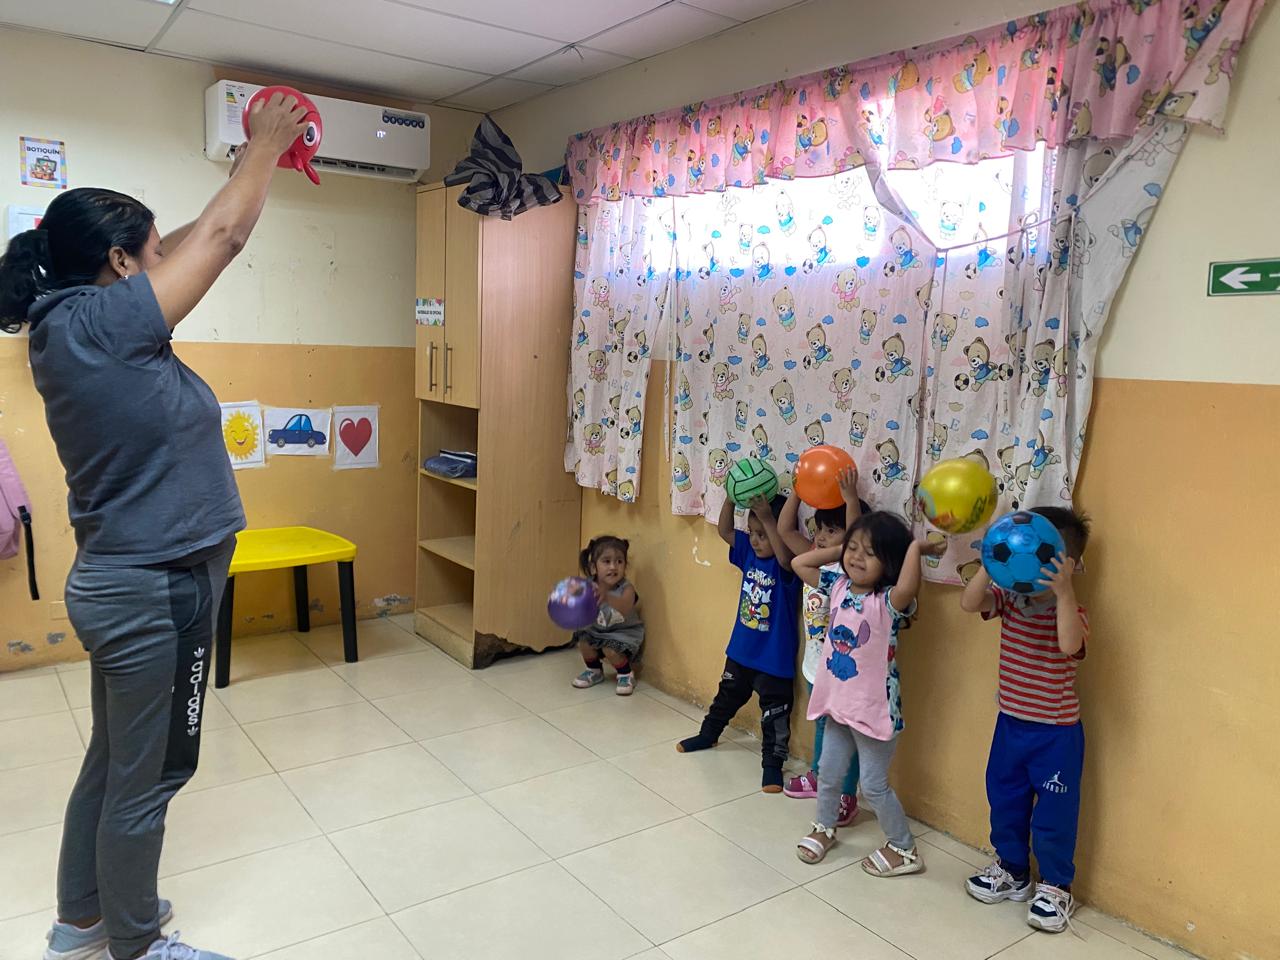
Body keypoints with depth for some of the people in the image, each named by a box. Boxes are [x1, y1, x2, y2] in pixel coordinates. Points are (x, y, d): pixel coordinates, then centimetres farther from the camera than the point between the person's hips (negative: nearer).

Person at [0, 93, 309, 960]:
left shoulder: (71, 327, 7)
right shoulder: (101, 324, -19)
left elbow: (196, 244, 15)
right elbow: (222, 236, -12)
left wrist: (260, 158, 18)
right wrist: (267, 143, 2)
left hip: (123, 584, 10)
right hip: (156, 592, -10)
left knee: (114, 763, 22)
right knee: (146, 780, 8)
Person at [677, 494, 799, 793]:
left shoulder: (785, 565, -22)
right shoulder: (748, 552, -2)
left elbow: (785, 557, -45)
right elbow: (724, 530, -4)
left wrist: (768, 518, -50)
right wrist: (731, 499, -20)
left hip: (774, 658, -7)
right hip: (740, 649, 7)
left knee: (774, 714, 6)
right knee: (728, 696, 28)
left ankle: (772, 763, 19)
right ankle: (709, 734, 48)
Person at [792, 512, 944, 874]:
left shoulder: (888, 601, -21)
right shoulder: (838, 586, -2)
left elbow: (907, 588, -45)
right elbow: (799, 563, 3)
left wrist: (915, 547, -30)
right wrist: (839, 550, -2)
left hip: (874, 710, -6)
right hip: (838, 704, 6)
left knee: (873, 786, 7)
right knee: (828, 773, 21)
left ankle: (904, 848, 28)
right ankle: (824, 828, 45)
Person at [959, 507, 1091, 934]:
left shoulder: (1070, 609, -18)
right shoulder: (1010, 598, -3)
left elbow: (1070, 644, -38)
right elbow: (969, 603, -17)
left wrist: (1063, 591, -45)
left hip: (1055, 733, -6)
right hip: (1010, 723, 6)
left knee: (1053, 815, 7)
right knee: (1004, 802, 19)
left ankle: (1056, 887, 28)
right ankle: (1011, 871, 39)